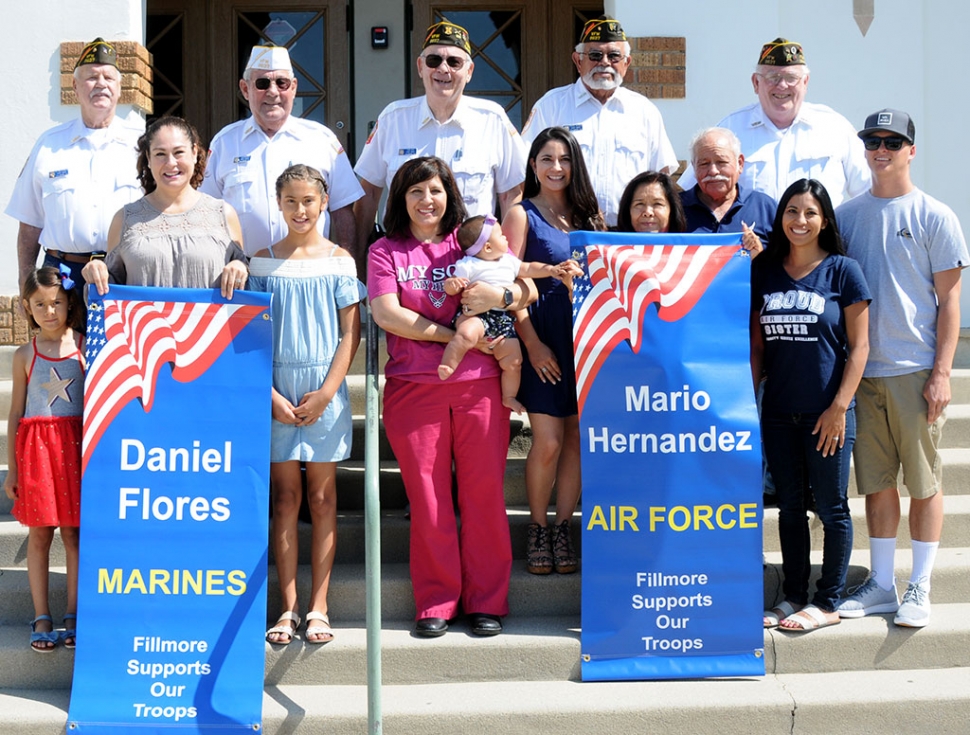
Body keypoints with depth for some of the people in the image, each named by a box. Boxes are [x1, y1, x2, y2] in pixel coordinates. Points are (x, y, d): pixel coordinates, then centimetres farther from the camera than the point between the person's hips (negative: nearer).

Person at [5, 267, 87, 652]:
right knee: (39, 533, 4)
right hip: (35, 446, 1)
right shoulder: (25, 354, 6)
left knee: (74, 532, 3)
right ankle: (42, 618, 11)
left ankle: (73, 615, 11)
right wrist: (12, 468, 8)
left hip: (75, 444, -1)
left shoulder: (86, 346, 2)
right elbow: (16, 413, 9)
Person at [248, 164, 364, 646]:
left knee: (321, 497, 4)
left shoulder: (339, 260, 2)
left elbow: (351, 332, 0)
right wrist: (270, 394, -7)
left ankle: (318, 607, 9)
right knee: (285, 497, 4)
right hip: (275, 391, 1)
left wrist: (327, 391, -9)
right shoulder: (263, 262, 5)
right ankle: (288, 607, 10)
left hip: (325, 391, -1)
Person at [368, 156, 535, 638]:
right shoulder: (386, 251, 10)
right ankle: (435, 603, 12)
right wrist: (456, 336, -9)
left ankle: (487, 600, 11)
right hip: (413, 388, 0)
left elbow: (529, 290, 11)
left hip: (478, 385, 1)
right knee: (427, 498, 2)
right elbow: (386, 314, -5)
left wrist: (500, 296, -13)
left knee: (484, 493, 1)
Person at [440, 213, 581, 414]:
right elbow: (451, 288, -6)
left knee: (514, 360, 5)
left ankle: (509, 397, 24)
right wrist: (452, 283, -30)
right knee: (466, 334, -40)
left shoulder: (509, 261, 17)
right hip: (476, 314, -6)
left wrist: (551, 270, 14)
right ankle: (446, 369, -29)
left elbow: (529, 269, 25)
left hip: (503, 320, 6)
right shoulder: (468, 265, -3)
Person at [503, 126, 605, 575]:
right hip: (543, 341, -4)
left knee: (578, 439, 4)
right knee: (548, 442, -7)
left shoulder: (589, 215, 15)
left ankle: (562, 529, 16)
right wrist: (532, 343, -12)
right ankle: (537, 530, 11)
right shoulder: (522, 215, 1)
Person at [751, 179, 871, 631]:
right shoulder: (765, 273, 7)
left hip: (827, 413, -4)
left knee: (831, 508, 4)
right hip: (778, 412, 4)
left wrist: (839, 407, -12)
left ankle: (828, 602, 15)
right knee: (789, 506, 12)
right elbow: (757, 345, 11)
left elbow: (859, 346, -5)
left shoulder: (843, 271, -4)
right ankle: (793, 596, 22)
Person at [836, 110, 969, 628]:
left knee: (924, 481, 2)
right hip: (862, 368, 4)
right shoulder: (848, 215, 9)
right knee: (876, 482, 9)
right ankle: (881, 585, 18)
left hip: (915, 370, -3)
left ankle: (920, 587, 12)